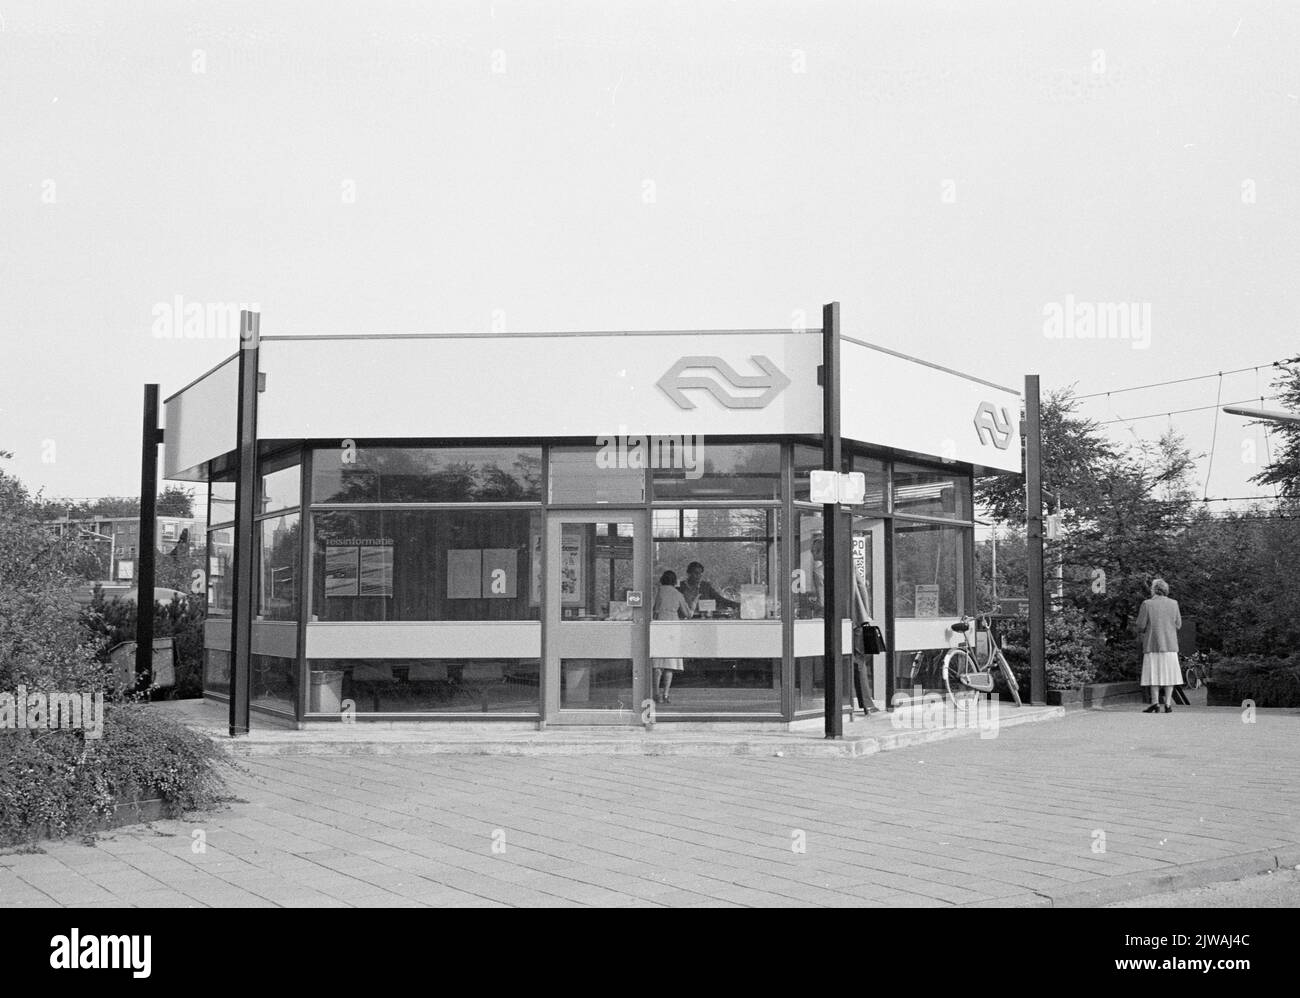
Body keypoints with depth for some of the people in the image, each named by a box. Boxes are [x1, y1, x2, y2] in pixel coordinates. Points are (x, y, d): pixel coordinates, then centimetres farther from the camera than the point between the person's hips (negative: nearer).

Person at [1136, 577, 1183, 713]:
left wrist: (1140, 635, 11)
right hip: (1170, 643, 2)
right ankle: (1168, 703, 4)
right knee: (1169, 673, 7)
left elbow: (1141, 625, -8)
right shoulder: (1173, 603, 0)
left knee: (1154, 674, 3)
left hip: (1152, 643, -2)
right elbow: (1178, 624, 5)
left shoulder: (1147, 604, -8)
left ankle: (1155, 703, -4)